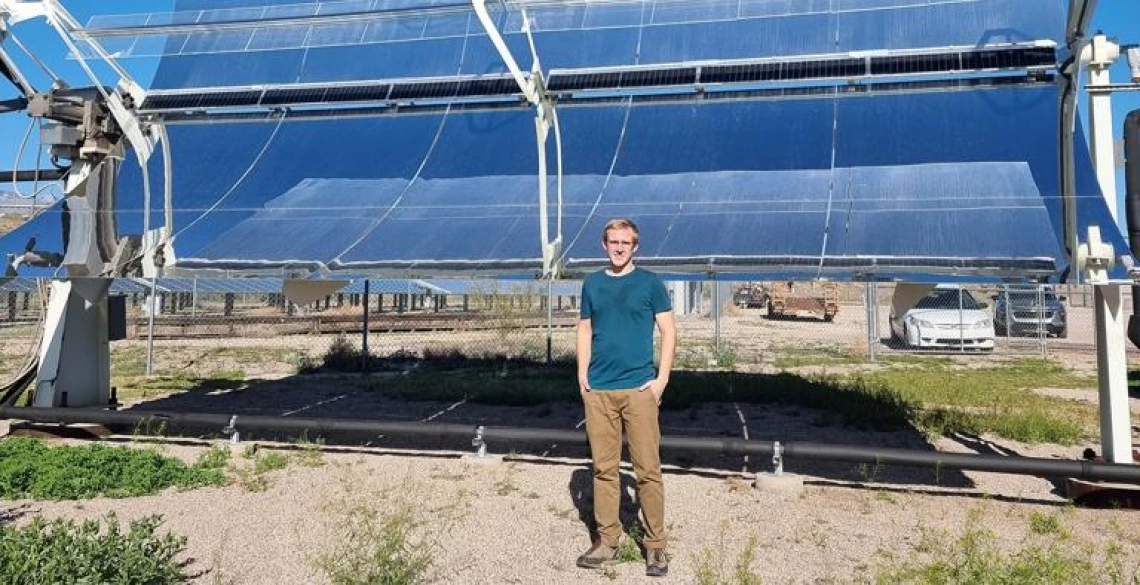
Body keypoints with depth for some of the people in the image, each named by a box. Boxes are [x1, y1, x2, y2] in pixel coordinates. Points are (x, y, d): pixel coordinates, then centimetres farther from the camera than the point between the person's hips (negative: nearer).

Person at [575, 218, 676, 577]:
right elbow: (585, 329, 15)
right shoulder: (592, 283, 10)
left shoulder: (649, 283, 1)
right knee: (604, 468, 9)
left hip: (639, 388, -3)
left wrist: (662, 378, -7)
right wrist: (582, 374, 5)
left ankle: (656, 545, 12)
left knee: (648, 469, 0)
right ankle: (607, 542, 19)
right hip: (598, 390, 3)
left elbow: (668, 332, 1)